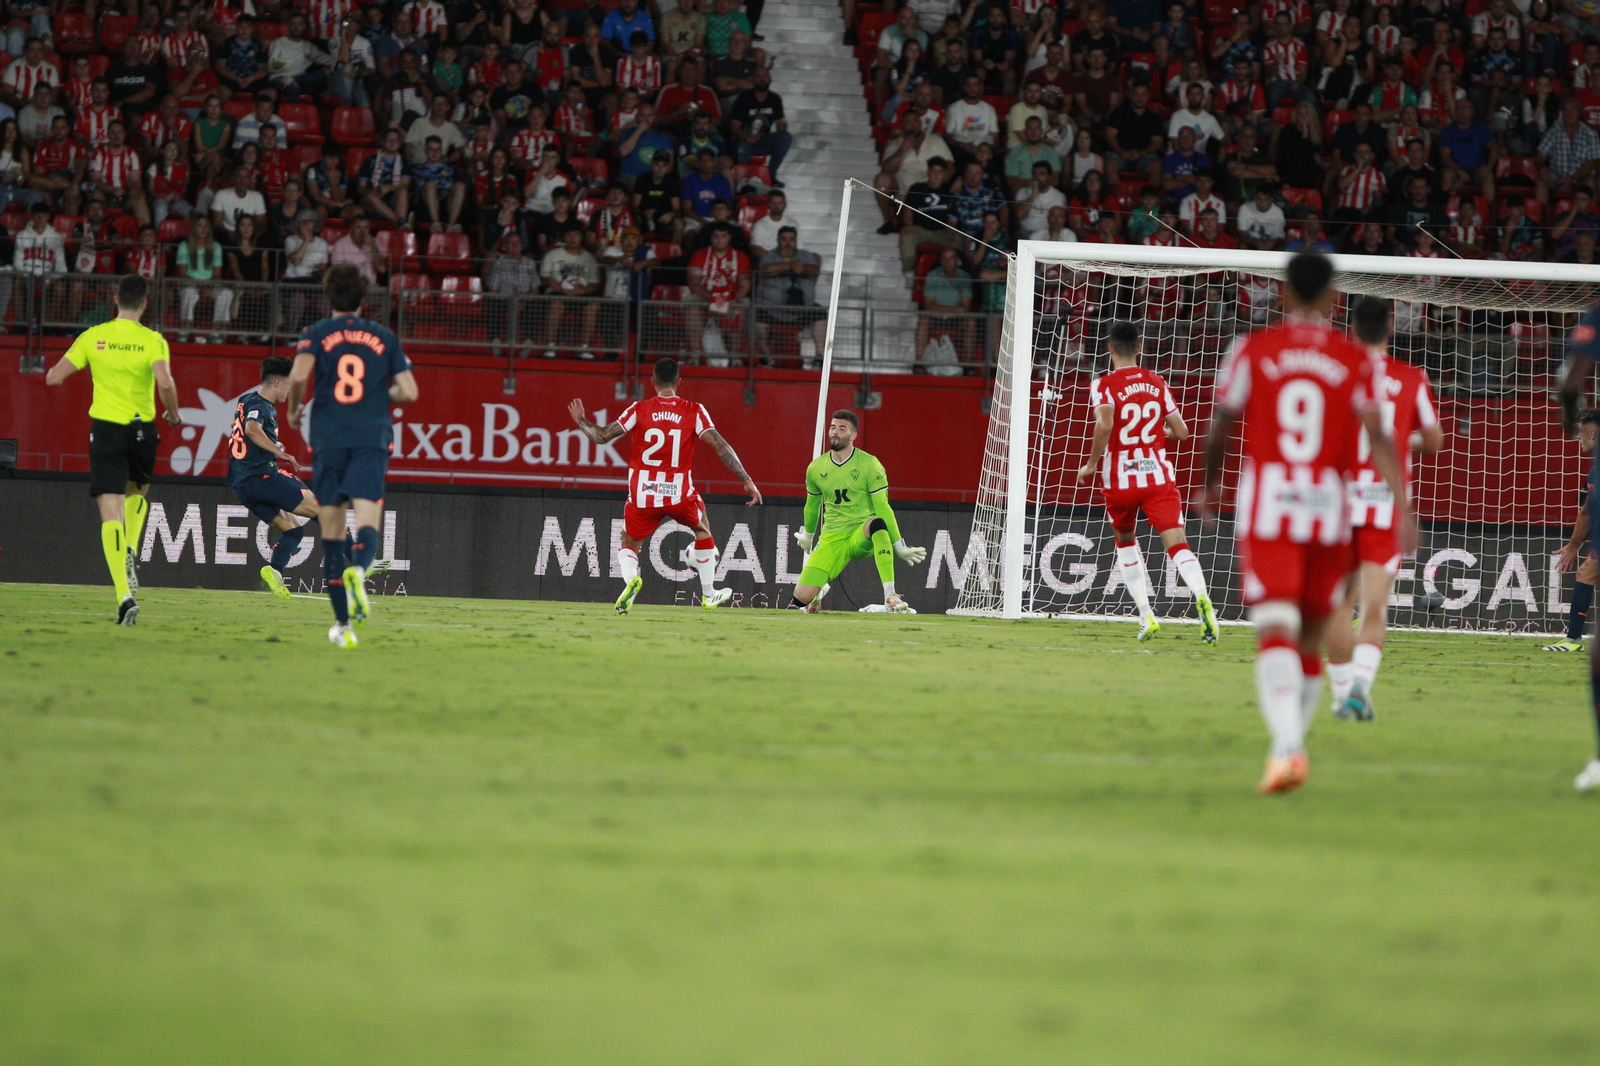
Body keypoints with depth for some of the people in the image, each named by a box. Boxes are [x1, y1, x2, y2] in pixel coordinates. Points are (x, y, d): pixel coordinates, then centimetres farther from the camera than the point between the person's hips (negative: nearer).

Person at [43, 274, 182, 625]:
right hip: (142, 430, 1)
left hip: (105, 428, -1)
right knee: (138, 492, 31)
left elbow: (53, 377, -1)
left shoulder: (93, 337, 0)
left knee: (111, 512, -6)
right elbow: (165, 383, -21)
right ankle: (129, 552, 6)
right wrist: (173, 415, -2)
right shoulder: (153, 341, -6)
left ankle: (125, 594, -21)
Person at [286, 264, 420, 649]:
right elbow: (408, 392, 8)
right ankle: (358, 569, -46)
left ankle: (343, 622, 6)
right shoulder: (384, 336, 12)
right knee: (367, 523, -12)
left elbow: (299, 374, -11)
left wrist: (293, 408, 8)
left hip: (328, 440, 0)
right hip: (372, 438, 0)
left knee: (332, 534, 6)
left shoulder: (316, 333, 6)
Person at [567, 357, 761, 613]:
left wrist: (581, 421, 21)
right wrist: (747, 482, -2)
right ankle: (708, 594, 33)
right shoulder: (694, 412, -2)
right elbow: (721, 448, -7)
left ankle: (630, 578, -17)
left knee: (628, 546, 18)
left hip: (642, 496, 0)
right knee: (702, 529, 30)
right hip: (679, 495, 0)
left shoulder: (639, 410, -2)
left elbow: (602, 436, 1)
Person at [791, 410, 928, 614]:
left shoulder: (869, 465, -6)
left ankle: (890, 597, -43)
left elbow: (882, 507, -7)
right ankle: (821, 590, 30)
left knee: (877, 523, -41)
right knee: (802, 597, -13)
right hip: (831, 540, 3)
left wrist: (899, 546, -10)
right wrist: (808, 536, 35)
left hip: (862, 537, -3)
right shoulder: (816, 468, 5)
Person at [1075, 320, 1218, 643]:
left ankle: (1146, 616, 15)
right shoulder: (1157, 383, 9)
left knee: (1125, 541, 23)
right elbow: (1180, 431, 9)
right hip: (1159, 476, 1)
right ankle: (1201, 596, -40)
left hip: (1119, 480, -1)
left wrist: (1091, 464, -9)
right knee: (1177, 544, -10)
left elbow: (1105, 424, -22)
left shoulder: (1103, 385, -4)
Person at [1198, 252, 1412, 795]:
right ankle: (1292, 743, 26)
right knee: (1311, 637, 18)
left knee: (1276, 633, -12)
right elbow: (1378, 435, -7)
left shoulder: (1253, 350, 3)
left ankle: (1287, 748, -32)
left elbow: (1219, 428, 7)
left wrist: (1211, 485, 24)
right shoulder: (1359, 361, 4)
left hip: (1264, 508, -2)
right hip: (1328, 513, 2)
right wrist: (1403, 507, -11)